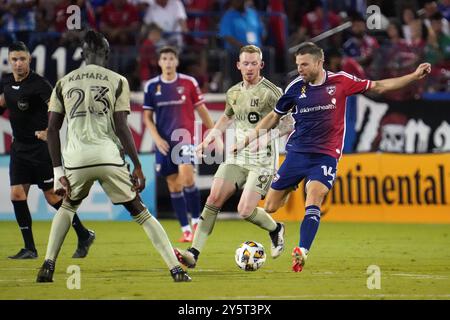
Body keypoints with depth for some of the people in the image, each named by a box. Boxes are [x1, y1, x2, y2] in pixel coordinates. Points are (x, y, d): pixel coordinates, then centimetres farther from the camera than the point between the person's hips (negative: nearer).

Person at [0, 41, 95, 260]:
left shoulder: (38, 84, -16)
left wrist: (49, 131, -34)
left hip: (40, 146, -7)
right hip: (19, 147, 7)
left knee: (52, 196, -3)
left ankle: (83, 235, 14)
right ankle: (29, 248, 3)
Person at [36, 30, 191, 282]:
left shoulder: (64, 83, 12)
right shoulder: (117, 81, 5)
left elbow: (52, 129, 8)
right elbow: (121, 128, -2)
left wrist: (58, 171, 10)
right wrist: (138, 167, 2)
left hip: (76, 160, 2)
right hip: (109, 157, -2)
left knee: (68, 206, 29)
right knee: (140, 211, 9)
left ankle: (48, 265, 14)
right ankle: (176, 269, 1)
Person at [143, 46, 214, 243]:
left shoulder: (188, 83, 0)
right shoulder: (152, 86, 5)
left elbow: (201, 110, 8)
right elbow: (147, 117, 9)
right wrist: (157, 138, -4)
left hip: (185, 138, -2)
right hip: (164, 142, 2)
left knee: (187, 179, -20)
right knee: (173, 186, 3)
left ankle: (196, 221, -3)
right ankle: (185, 229, 10)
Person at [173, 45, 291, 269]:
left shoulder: (270, 92, -10)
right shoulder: (233, 93, 11)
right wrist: (211, 137, 21)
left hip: (262, 161, -6)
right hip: (237, 157, 6)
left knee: (245, 211, -14)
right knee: (214, 199, -9)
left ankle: (275, 230, 18)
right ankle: (194, 253, -10)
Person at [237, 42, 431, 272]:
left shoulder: (340, 81, -3)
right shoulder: (296, 87, 1)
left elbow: (378, 87, 6)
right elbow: (274, 117, 14)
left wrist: (413, 77, 0)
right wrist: (246, 140, 11)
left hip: (326, 156, -2)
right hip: (297, 153, 2)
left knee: (314, 200, -25)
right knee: (269, 208, 1)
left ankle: (302, 253, -30)